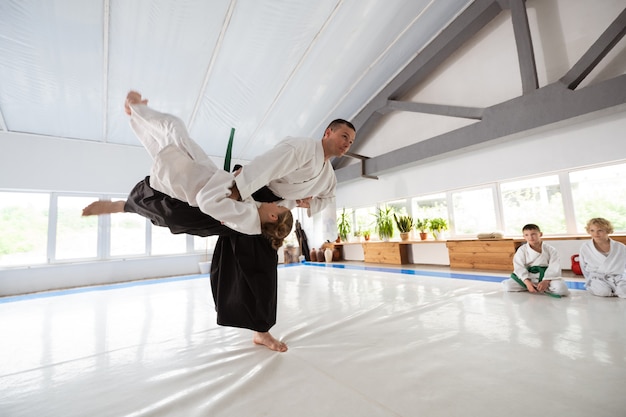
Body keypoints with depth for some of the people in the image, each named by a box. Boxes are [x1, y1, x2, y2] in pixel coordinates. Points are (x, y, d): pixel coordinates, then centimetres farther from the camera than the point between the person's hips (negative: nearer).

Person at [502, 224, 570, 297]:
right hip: (527, 277, 0)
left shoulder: (551, 250, -3)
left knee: (561, 288, -30)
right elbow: (519, 267, -11)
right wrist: (527, 282, -23)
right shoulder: (521, 250, -5)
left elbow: (554, 268, -9)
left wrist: (546, 281, -22)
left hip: (546, 277, 1)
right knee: (508, 286, -19)